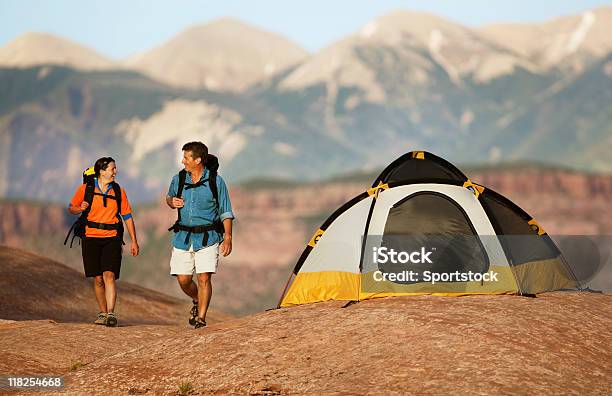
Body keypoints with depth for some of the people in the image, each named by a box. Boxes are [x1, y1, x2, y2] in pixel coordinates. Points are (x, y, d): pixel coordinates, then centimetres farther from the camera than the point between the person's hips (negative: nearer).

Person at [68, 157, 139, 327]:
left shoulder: (118, 191, 7)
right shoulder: (86, 189, 2)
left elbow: (127, 216, 11)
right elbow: (71, 208, 13)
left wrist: (134, 241, 8)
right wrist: (80, 209, -11)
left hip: (112, 238, 0)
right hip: (91, 238, 0)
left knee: (109, 275, -15)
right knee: (98, 279, 3)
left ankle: (111, 313, -22)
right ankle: (103, 313, 16)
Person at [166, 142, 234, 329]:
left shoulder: (215, 181, -6)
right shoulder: (179, 179, 2)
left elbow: (226, 212, -1)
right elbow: (169, 198, 21)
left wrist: (227, 238, -8)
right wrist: (172, 202, -4)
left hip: (207, 237, -3)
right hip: (183, 237, 4)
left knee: (204, 278, -13)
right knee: (183, 280, 3)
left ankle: (201, 317, -6)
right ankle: (197, 302, 33)